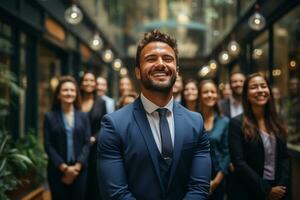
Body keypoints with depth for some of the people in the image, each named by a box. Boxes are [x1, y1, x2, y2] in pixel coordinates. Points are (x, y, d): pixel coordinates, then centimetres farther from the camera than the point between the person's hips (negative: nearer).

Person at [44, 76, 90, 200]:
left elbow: (87, 144, 2)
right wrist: (64, 167, -12)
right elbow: (48, 146, -3)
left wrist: (77, 166, -10)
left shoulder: (83, 117, 8)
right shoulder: (50, 117, 2)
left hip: (79, 170, 2)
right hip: (57, 171, -1)